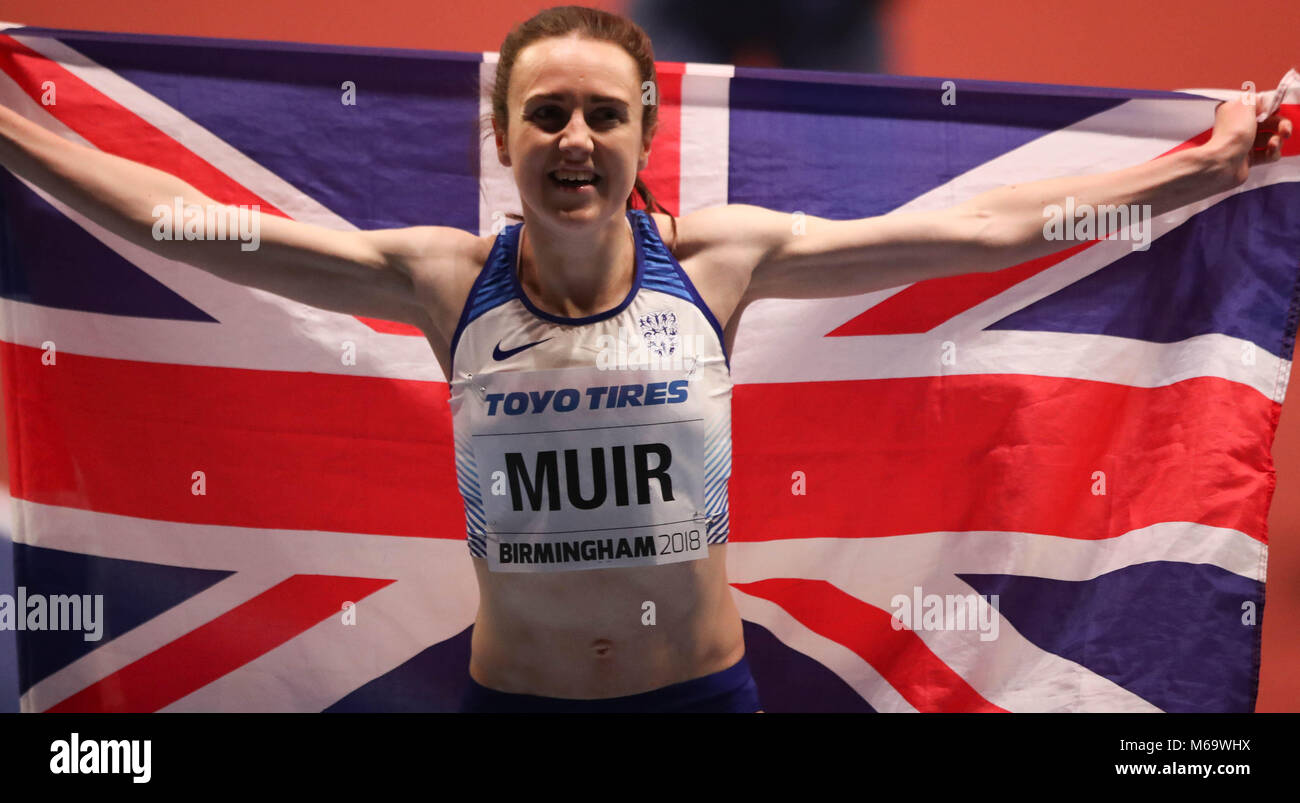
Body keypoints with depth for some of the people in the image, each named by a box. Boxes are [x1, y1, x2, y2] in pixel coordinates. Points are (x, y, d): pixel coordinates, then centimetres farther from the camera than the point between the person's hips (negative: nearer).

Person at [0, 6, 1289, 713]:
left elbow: (987, 229, -7)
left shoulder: (720, 258, -10)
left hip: (703, 684, 0)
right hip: (512, 688, 1)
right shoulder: (447, 281, -9)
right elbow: (189, 227, -5)